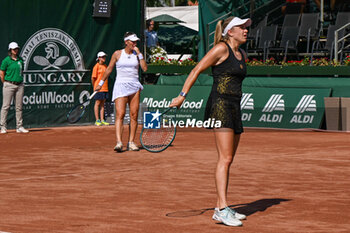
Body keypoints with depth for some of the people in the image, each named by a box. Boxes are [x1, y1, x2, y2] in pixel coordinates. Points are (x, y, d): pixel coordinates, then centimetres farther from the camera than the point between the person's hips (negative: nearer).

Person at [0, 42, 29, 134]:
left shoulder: (20, 60, 11)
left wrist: (20, 81, 13)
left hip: (19, 85, 5)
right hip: (9, 85, -5)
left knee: (19, 107, 7)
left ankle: (19, 127, 12)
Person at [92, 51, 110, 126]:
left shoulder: (105, 66, 13)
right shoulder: (96, 66, -7)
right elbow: (93, 78, -6)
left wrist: (105, 85, 14)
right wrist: (95, 87, 1)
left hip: (105, 88, 6)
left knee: (102, 103, 8)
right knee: (97, 103, -2)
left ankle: (102, 120, 11)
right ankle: (97, 120, 1)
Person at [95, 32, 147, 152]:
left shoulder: (137, 54, 9)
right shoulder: (117, 54, 3)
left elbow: (145, 68, -3)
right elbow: (109, 69, 10)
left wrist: (139, 54, -5)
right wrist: (101, 83, 12)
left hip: (134, 87, 3)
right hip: (121, 85, -3)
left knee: (134, 115, 0)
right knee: (120, 114, -15)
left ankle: (131, 142, 7)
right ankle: (119, 142, -24)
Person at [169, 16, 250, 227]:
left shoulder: (242, 55, 19)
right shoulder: (221, 49, -6)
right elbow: (197, 70, -6)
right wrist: (182, 95, -11)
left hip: (234, 109, 9)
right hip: (220, 105, -9)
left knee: (228, 160, 8)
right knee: (225, 158, -16)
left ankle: (220, 209, 12)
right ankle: (223, 209, -20)